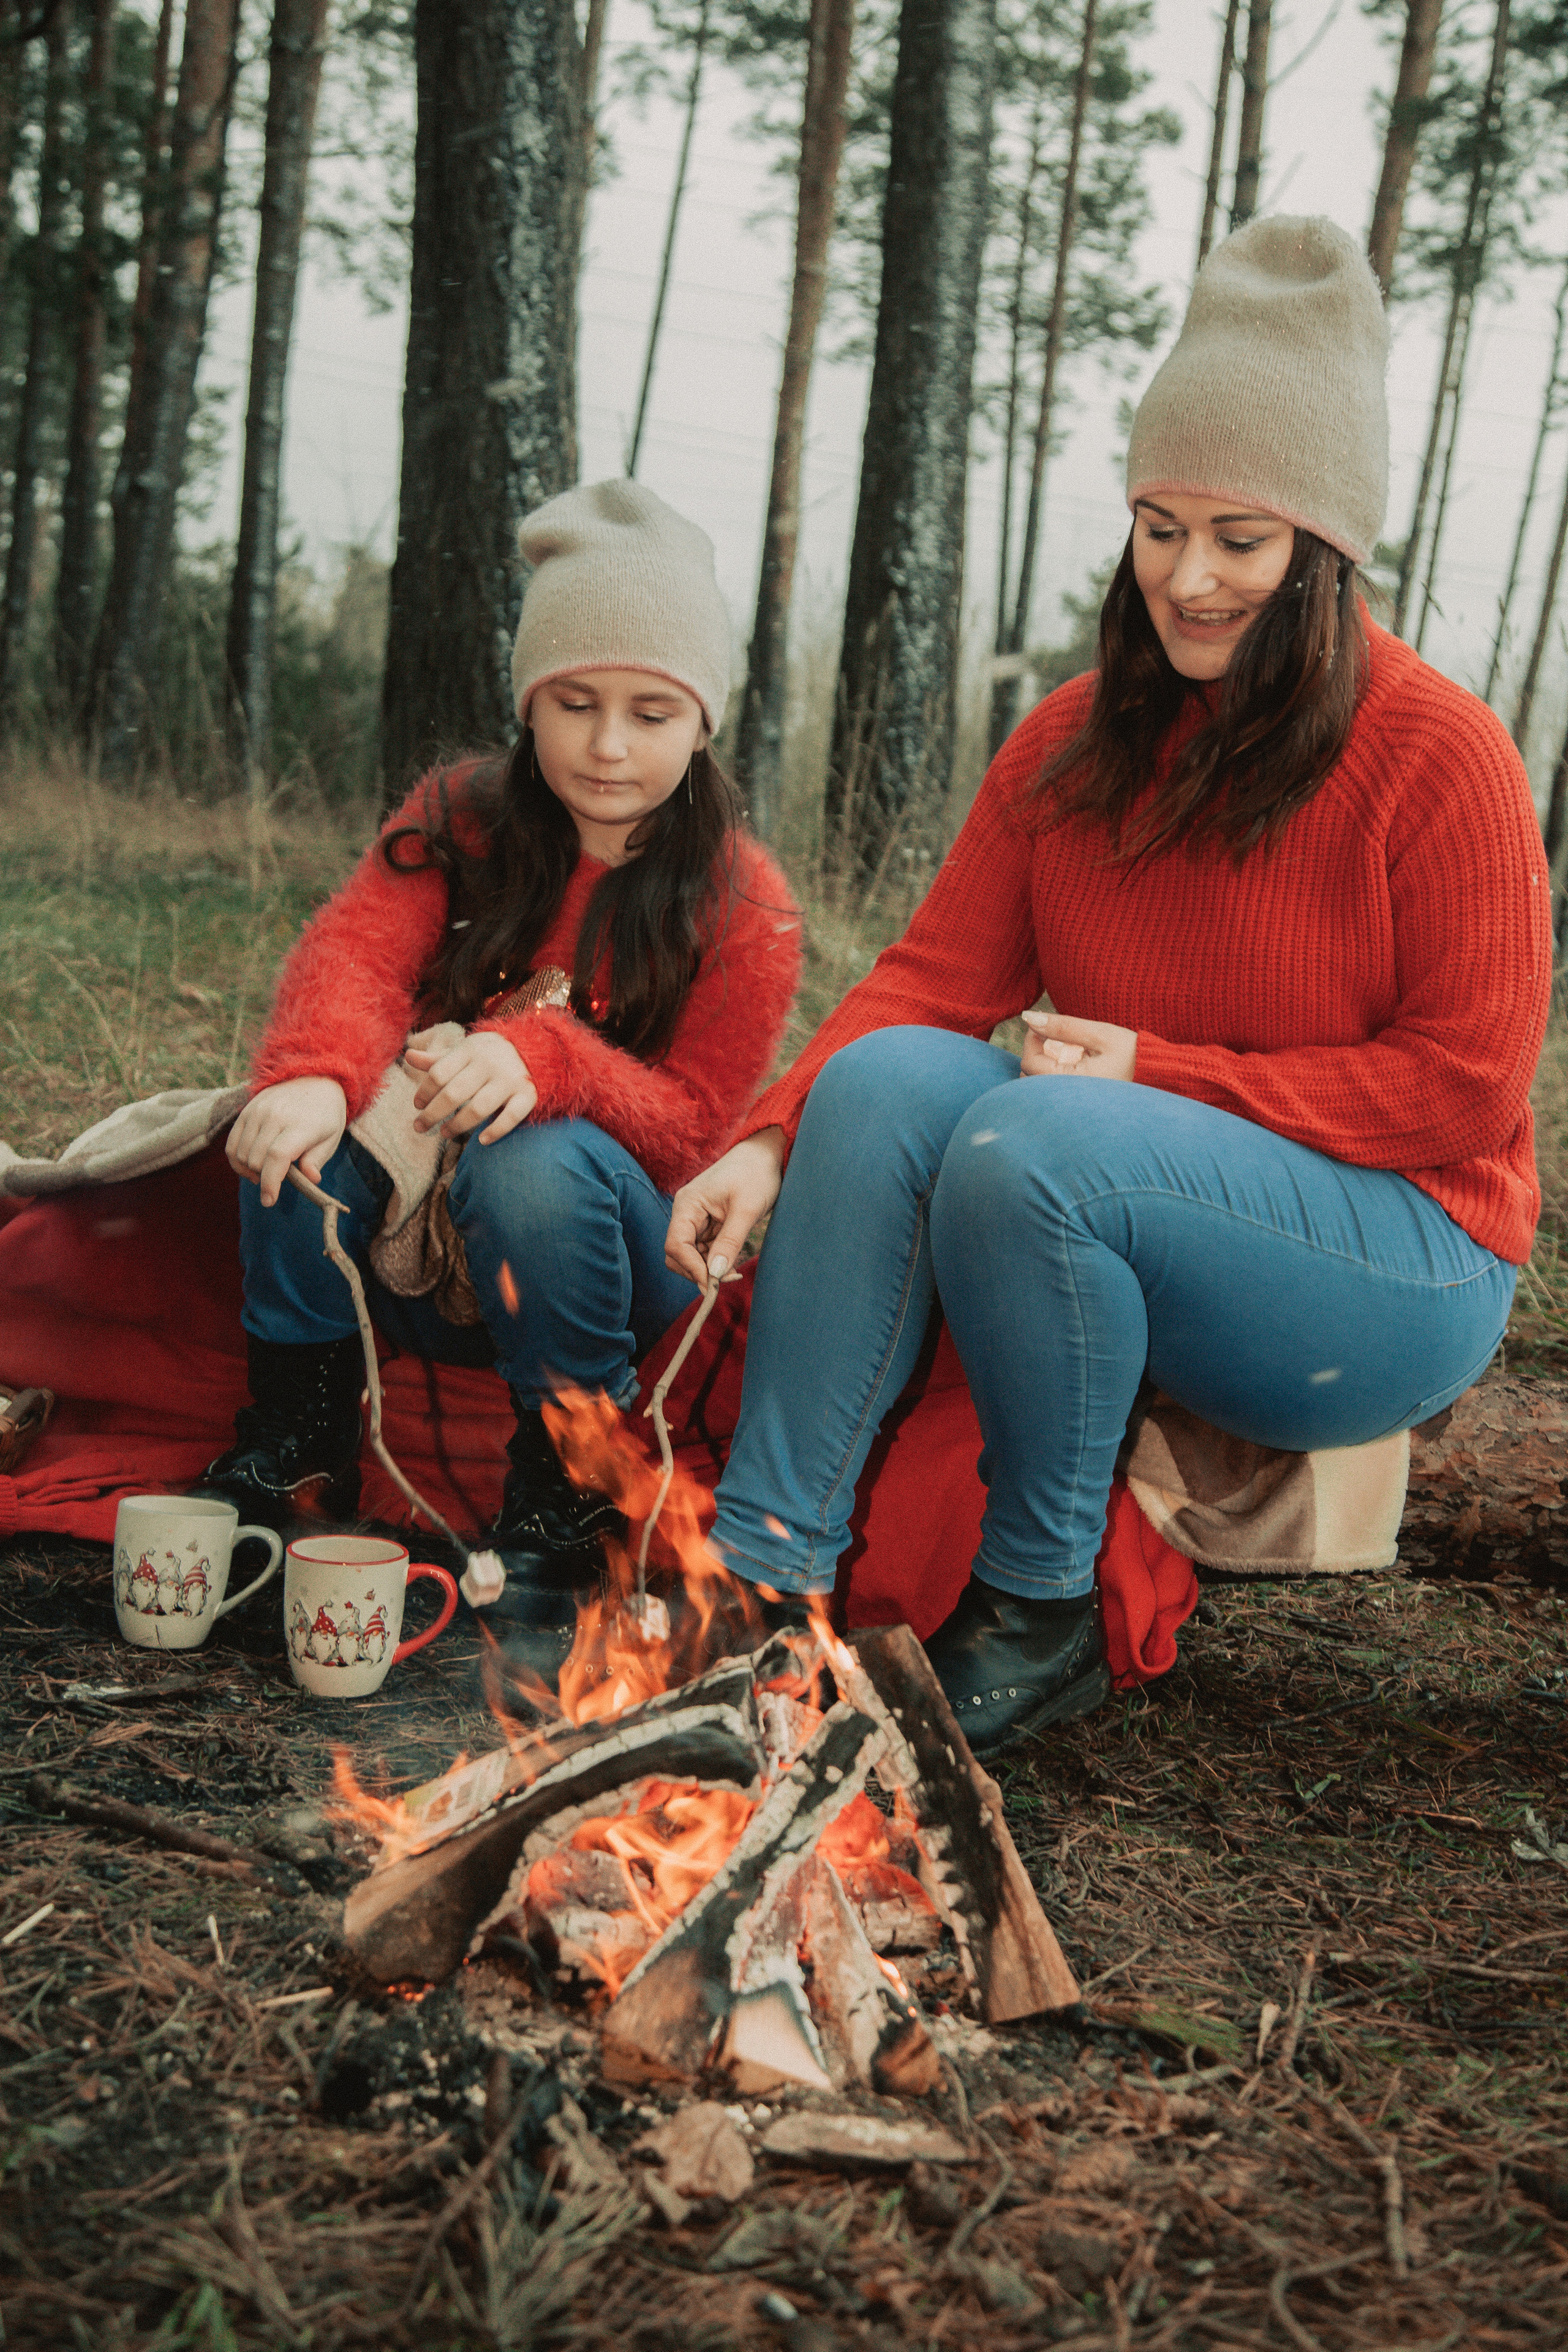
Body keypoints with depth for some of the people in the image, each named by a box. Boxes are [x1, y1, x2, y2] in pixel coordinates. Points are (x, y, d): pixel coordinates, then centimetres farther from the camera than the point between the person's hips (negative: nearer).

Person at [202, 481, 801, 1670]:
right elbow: (355, 952, -18)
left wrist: (545, 1058, -34)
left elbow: (692, 1122, -13)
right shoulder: (458, 821, 0)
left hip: (612, 1251, -3)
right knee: (307, 1114, -26)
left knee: (538, 1159, -36)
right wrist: (314, 1074, -42)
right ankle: (296, 1449, -10)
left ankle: (563, 1502, -15)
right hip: (414, 1258, 3)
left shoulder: (744, 904, -8)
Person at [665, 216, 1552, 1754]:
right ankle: (763, 1572, -23)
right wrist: (768, 1141, -19)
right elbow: (935, 976, -1)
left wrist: (1157, 1075, -17)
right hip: (1107, 1218, 5)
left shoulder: (1436, 752, -10)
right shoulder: (1074, 742, 7)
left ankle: (1043, 1614, -14)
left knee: (1035, 1142, -32)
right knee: (885, 1075, -22)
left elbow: (1466, 1083, -11)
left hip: (1400, 1256, -5)